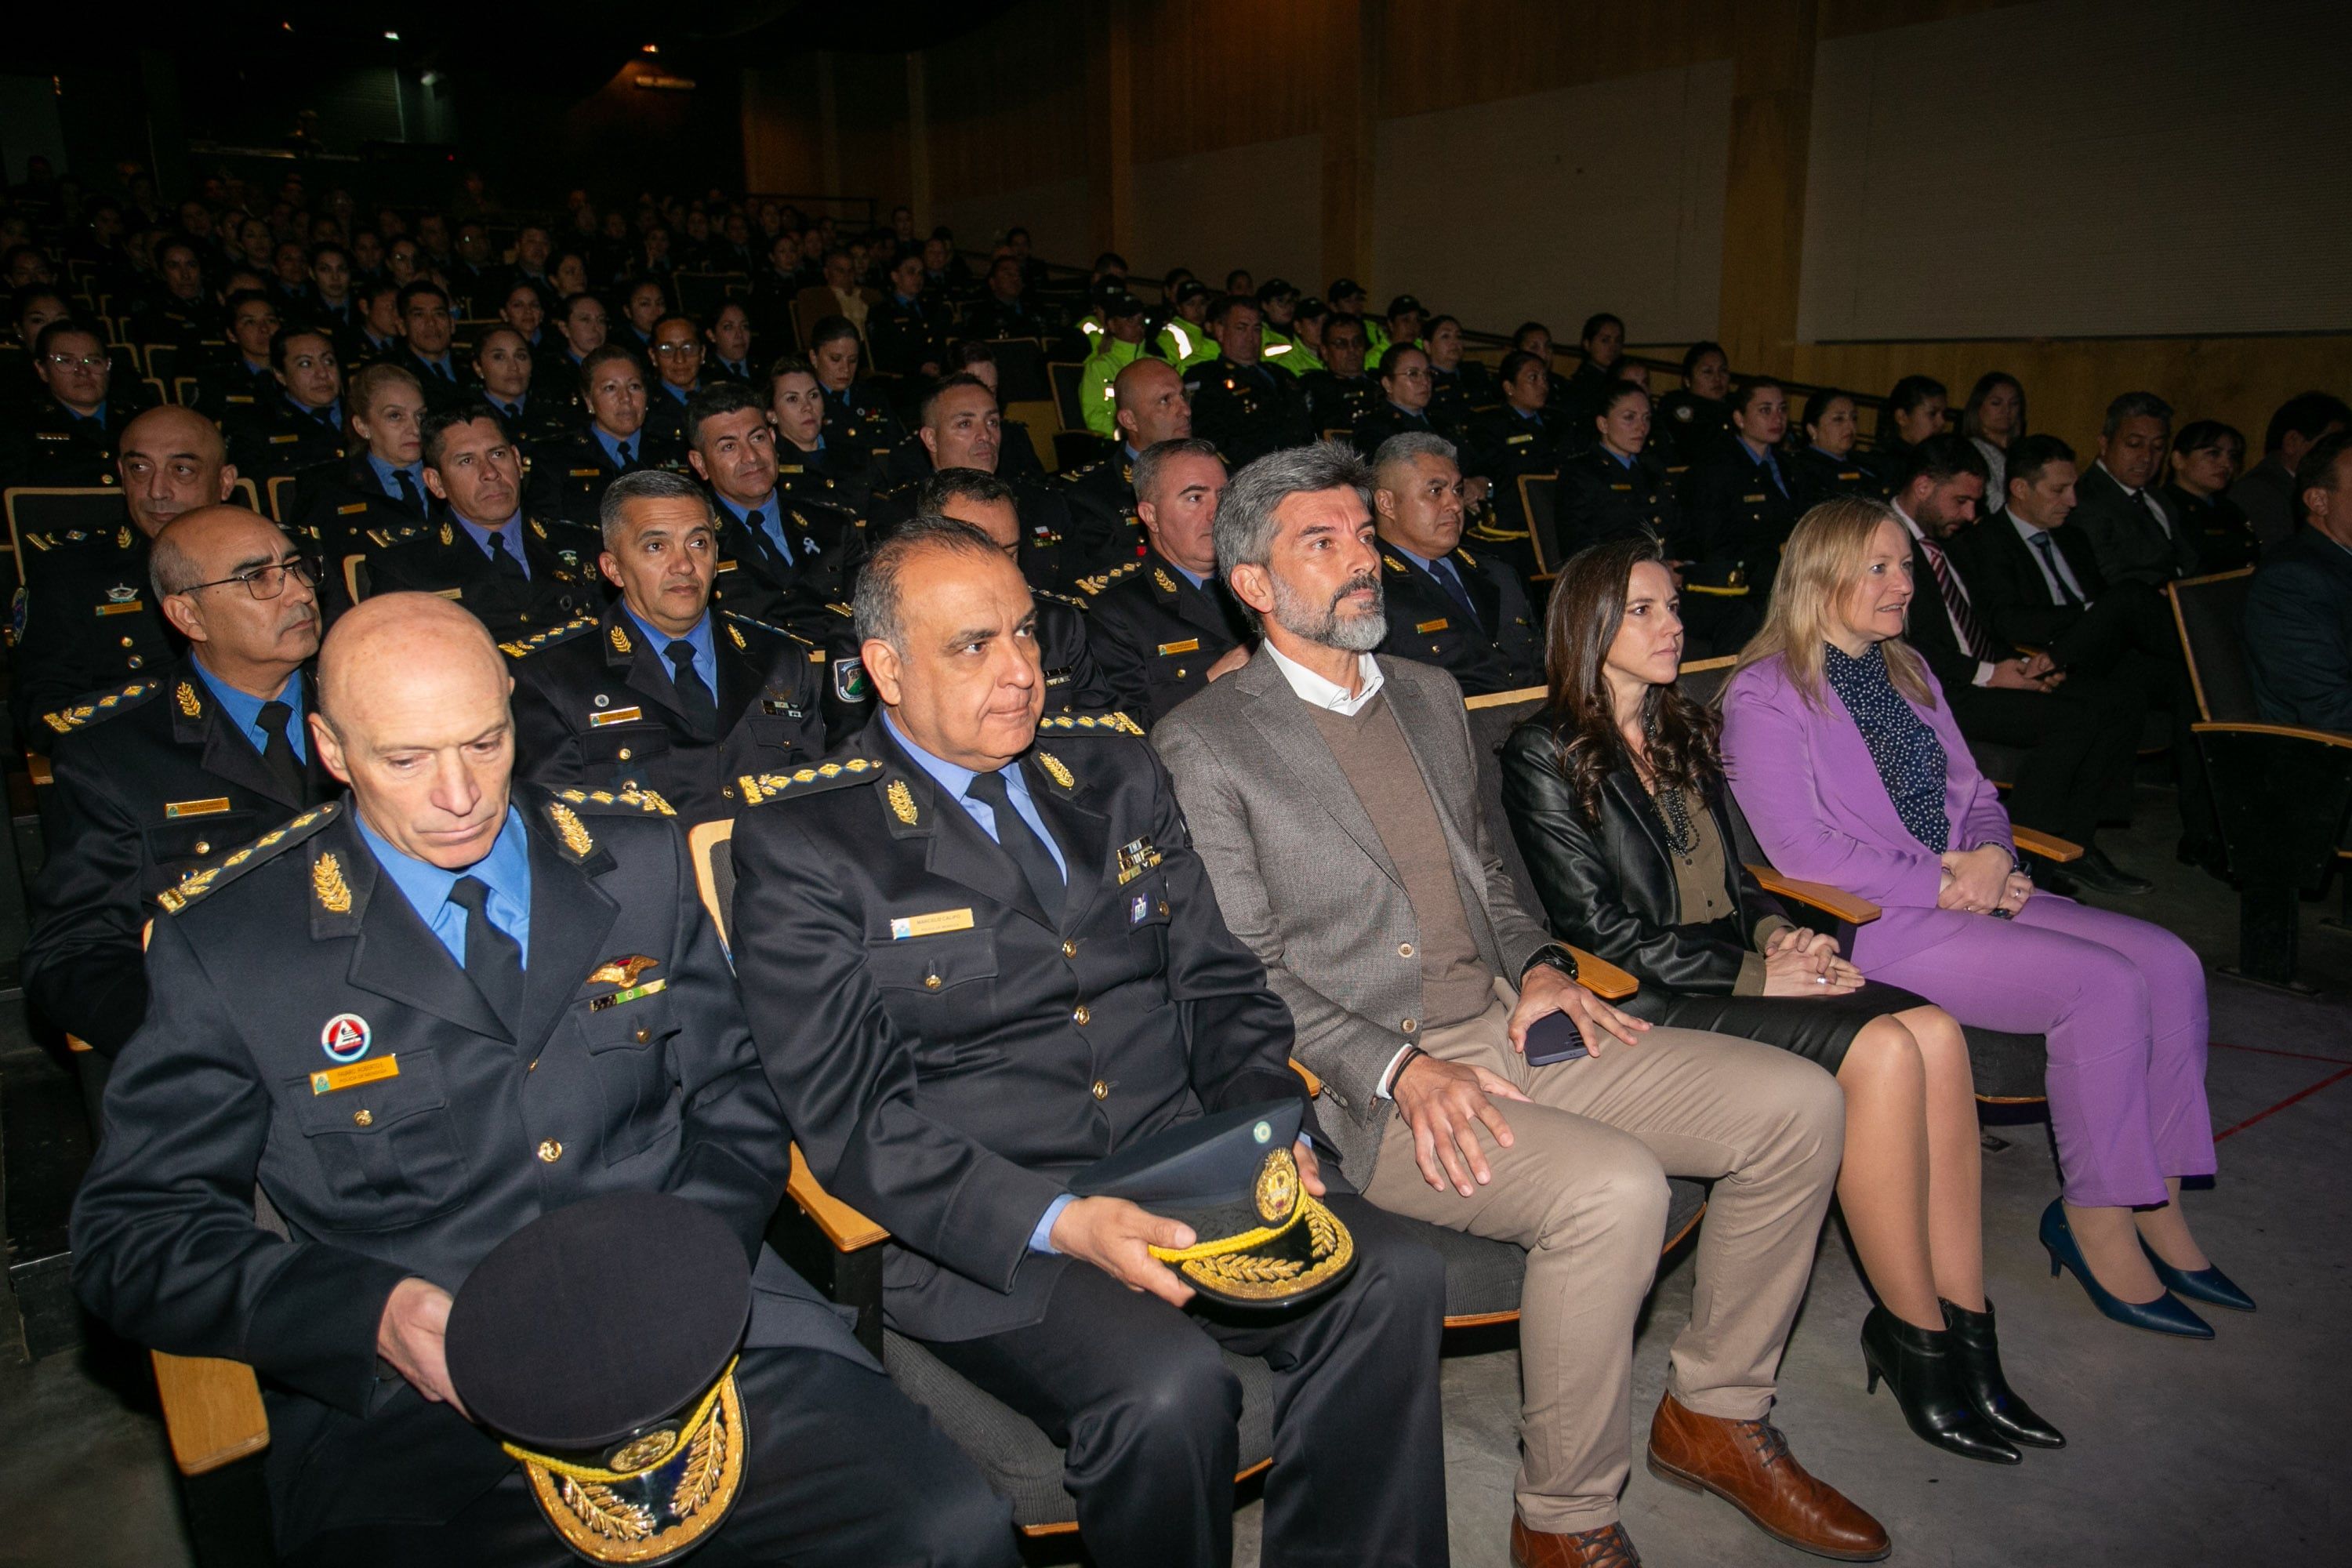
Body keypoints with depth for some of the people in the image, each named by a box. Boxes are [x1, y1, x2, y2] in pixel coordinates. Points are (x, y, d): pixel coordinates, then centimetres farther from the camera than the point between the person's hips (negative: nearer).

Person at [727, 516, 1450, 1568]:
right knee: (1165, 1385, -29)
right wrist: (1057, 1222, -21)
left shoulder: (1115, 772, 12)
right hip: (984, 1232, -5)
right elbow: (850, 1115, -9)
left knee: (1395, 1279, -17)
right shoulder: (799, 846, -4)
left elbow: (1221, 987, 13)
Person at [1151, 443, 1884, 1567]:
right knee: (1614, 1187, -30)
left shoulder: (1429, 694, 17)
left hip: (1510, 1028, 8)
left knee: (1796, 1103, -4)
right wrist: (1399, 1067, -20)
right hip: (1370, 1087, -7)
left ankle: (1714, 1415, 14)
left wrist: (1538, 966, 4)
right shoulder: (1204, 745, -5)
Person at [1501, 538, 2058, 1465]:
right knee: (1883, 1051, -25)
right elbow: (1596, 928, -11)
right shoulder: (1545, 756, -5)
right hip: (1644, 1003, -7)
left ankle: (1963, 1326, -13)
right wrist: (1755, 975, -15)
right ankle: (1911, 1335, -11)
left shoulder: (1684, 734, 19)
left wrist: (1780, 934, 0)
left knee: (1934, 1032, -18)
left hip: (1733, 970, 7)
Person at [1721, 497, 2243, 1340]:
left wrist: (1990, 855, -4)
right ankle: (2094, 1216, -3)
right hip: (1869, 921, -8)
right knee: (2105, 985, -20)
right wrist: (1939, 883, -15)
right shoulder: (1765, 694, -8)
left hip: (1965, 894, 8)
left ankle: (2156, 1203, 3)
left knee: (2169, 962, -8)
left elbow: (1972, 789, 19)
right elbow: (1800, 849, -16)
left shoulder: (1908, 669, 19)